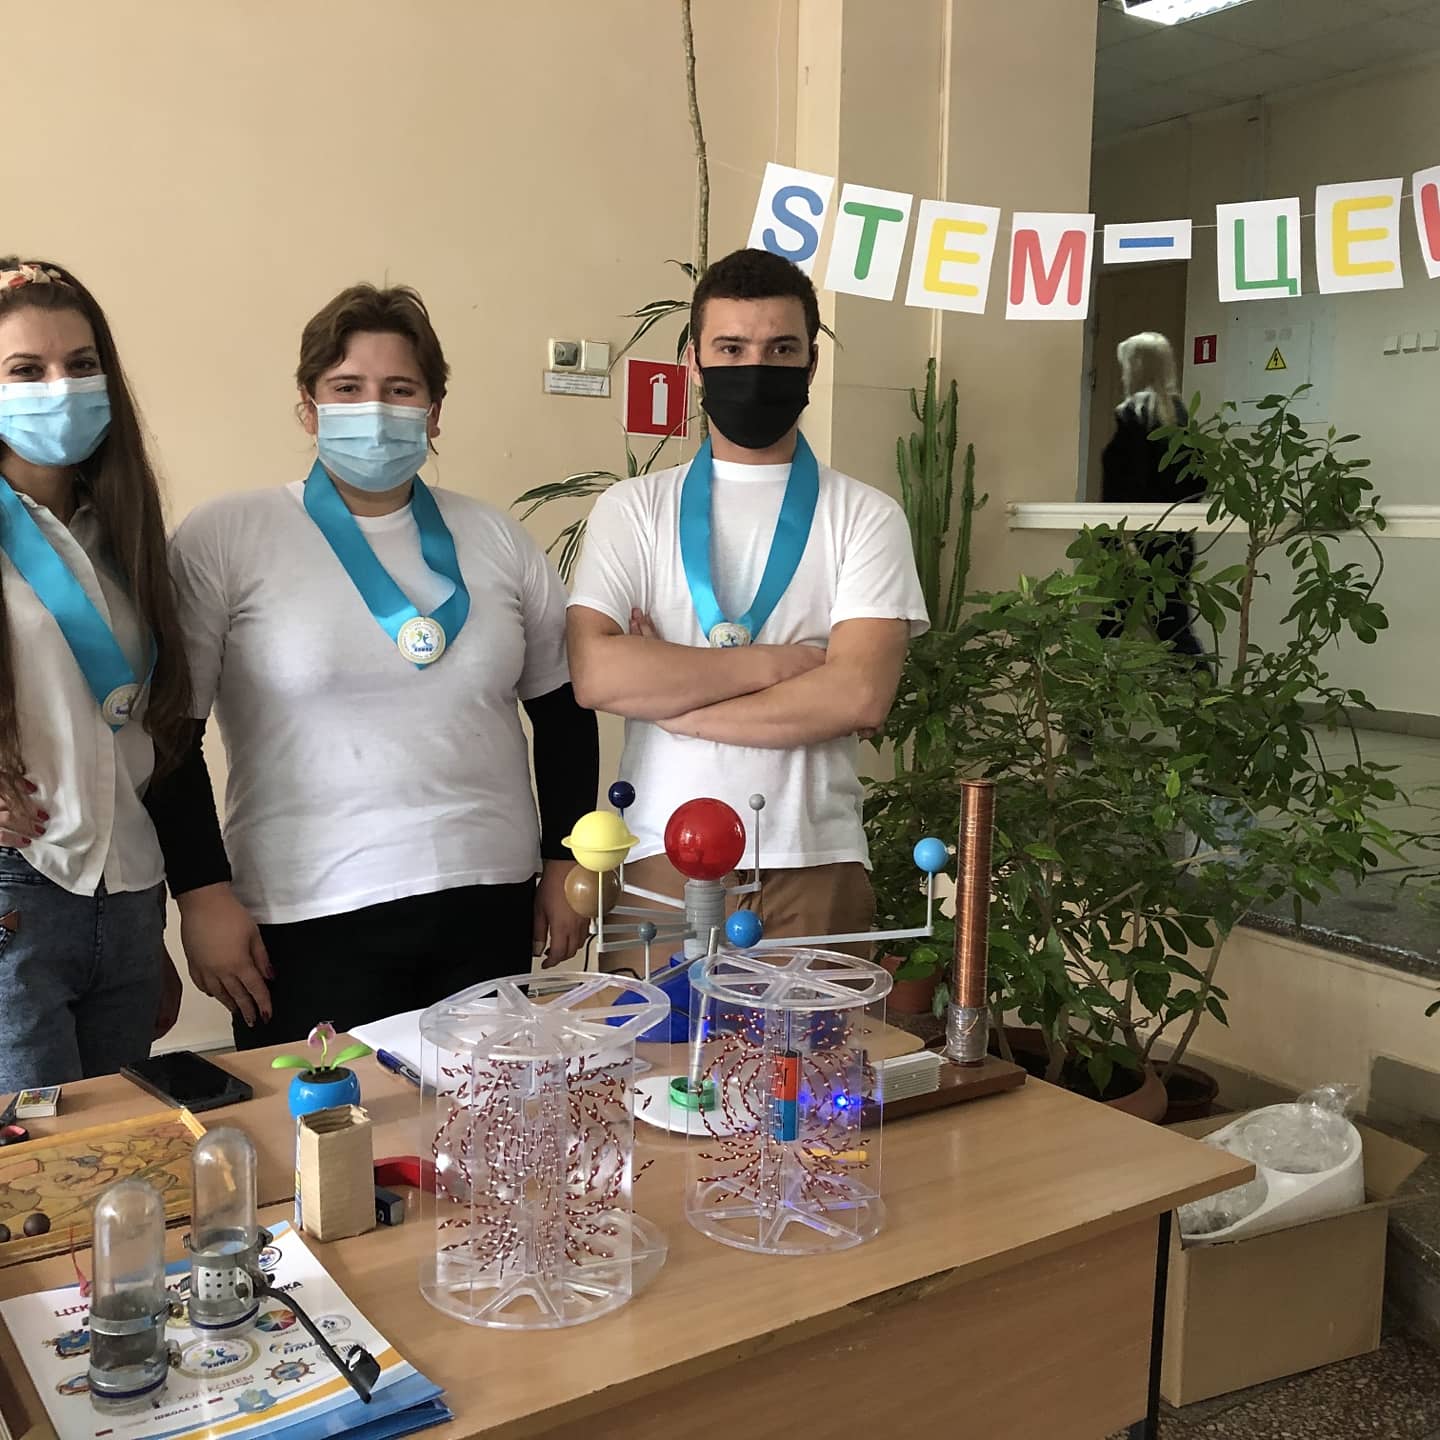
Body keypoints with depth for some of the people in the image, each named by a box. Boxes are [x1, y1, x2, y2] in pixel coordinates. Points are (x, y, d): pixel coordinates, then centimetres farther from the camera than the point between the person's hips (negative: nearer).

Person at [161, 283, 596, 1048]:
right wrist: (203, 892, -7)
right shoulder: (224, 539, -3)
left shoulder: (496, 540, 7)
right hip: (309, 922, -3)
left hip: (489, 907, 4)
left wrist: (564, 861, 12)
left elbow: (562, 707, 14)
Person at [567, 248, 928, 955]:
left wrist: (669, 698, -8)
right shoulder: (632, 509, 7)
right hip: (662, 855, 1)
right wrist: (776, 663, -9)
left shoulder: (866, 517, 4)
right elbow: (596, 674, -8)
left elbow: (859, 695, -10)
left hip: (816, 867, 0)